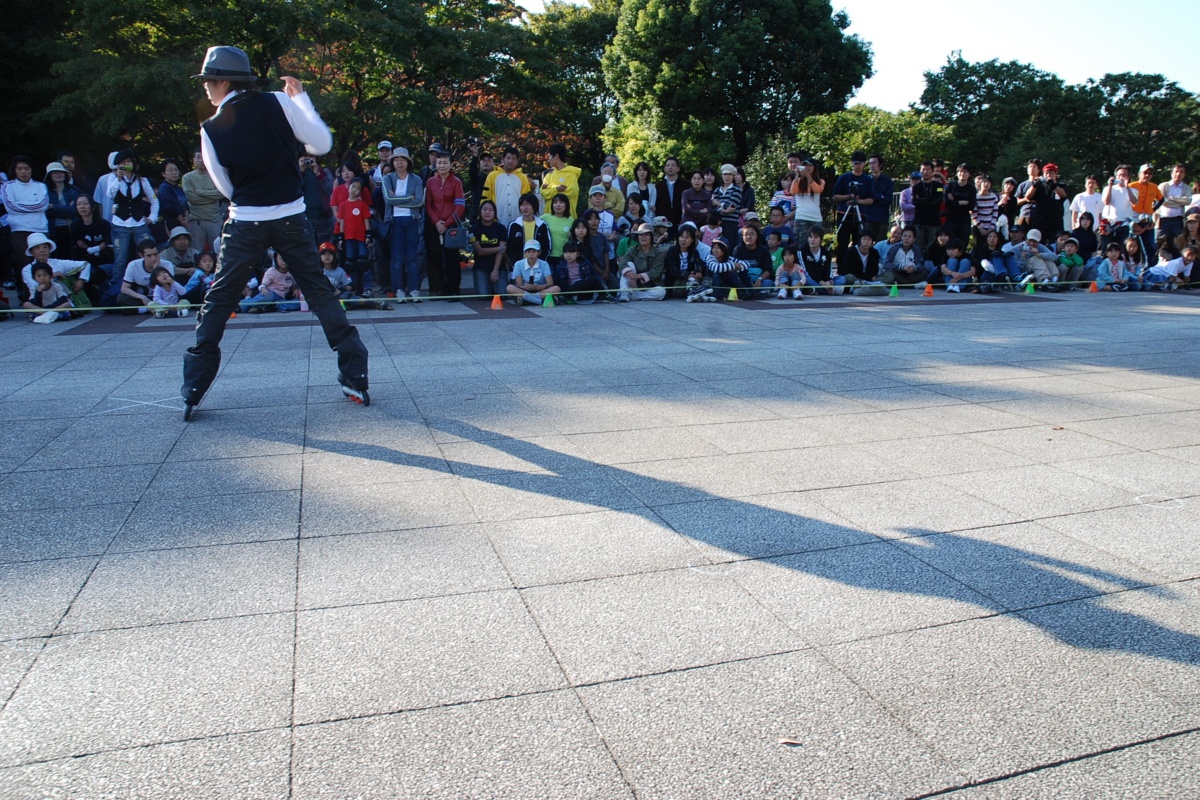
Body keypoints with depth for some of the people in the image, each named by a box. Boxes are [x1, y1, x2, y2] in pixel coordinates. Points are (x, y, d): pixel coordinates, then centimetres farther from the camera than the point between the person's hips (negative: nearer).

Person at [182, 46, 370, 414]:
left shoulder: (211, 130, -1)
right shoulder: (278, 102, -4)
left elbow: (227, 187, 7)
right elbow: (322, 143, 0)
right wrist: (301, 96, 11)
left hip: (245, 224, 0)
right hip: (291, 218, 1)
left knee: (218, 301, 12)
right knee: (320, 293, 11)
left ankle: (194, 391, 12)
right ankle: (355, 377, 6)